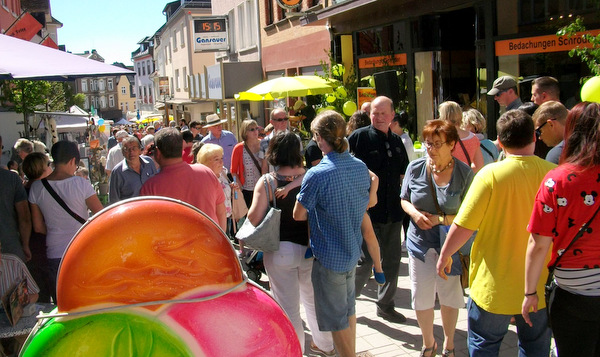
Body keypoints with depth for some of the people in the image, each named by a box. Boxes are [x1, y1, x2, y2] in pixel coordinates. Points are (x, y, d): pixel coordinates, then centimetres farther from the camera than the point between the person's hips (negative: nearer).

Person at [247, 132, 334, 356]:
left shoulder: (267, 181, -15)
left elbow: (254, 218, -18)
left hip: (280, 251, -4)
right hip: (310, 248, 4)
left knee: (288, 307, 11)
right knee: (313, 300, 24)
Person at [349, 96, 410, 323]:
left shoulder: (397, 142, 11)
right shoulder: (359, 137, -8)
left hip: (393, 211, 6)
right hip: (367, 211, -6)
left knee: (392, 261, 13)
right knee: (365, 261, -2)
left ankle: (385, 305, 29)